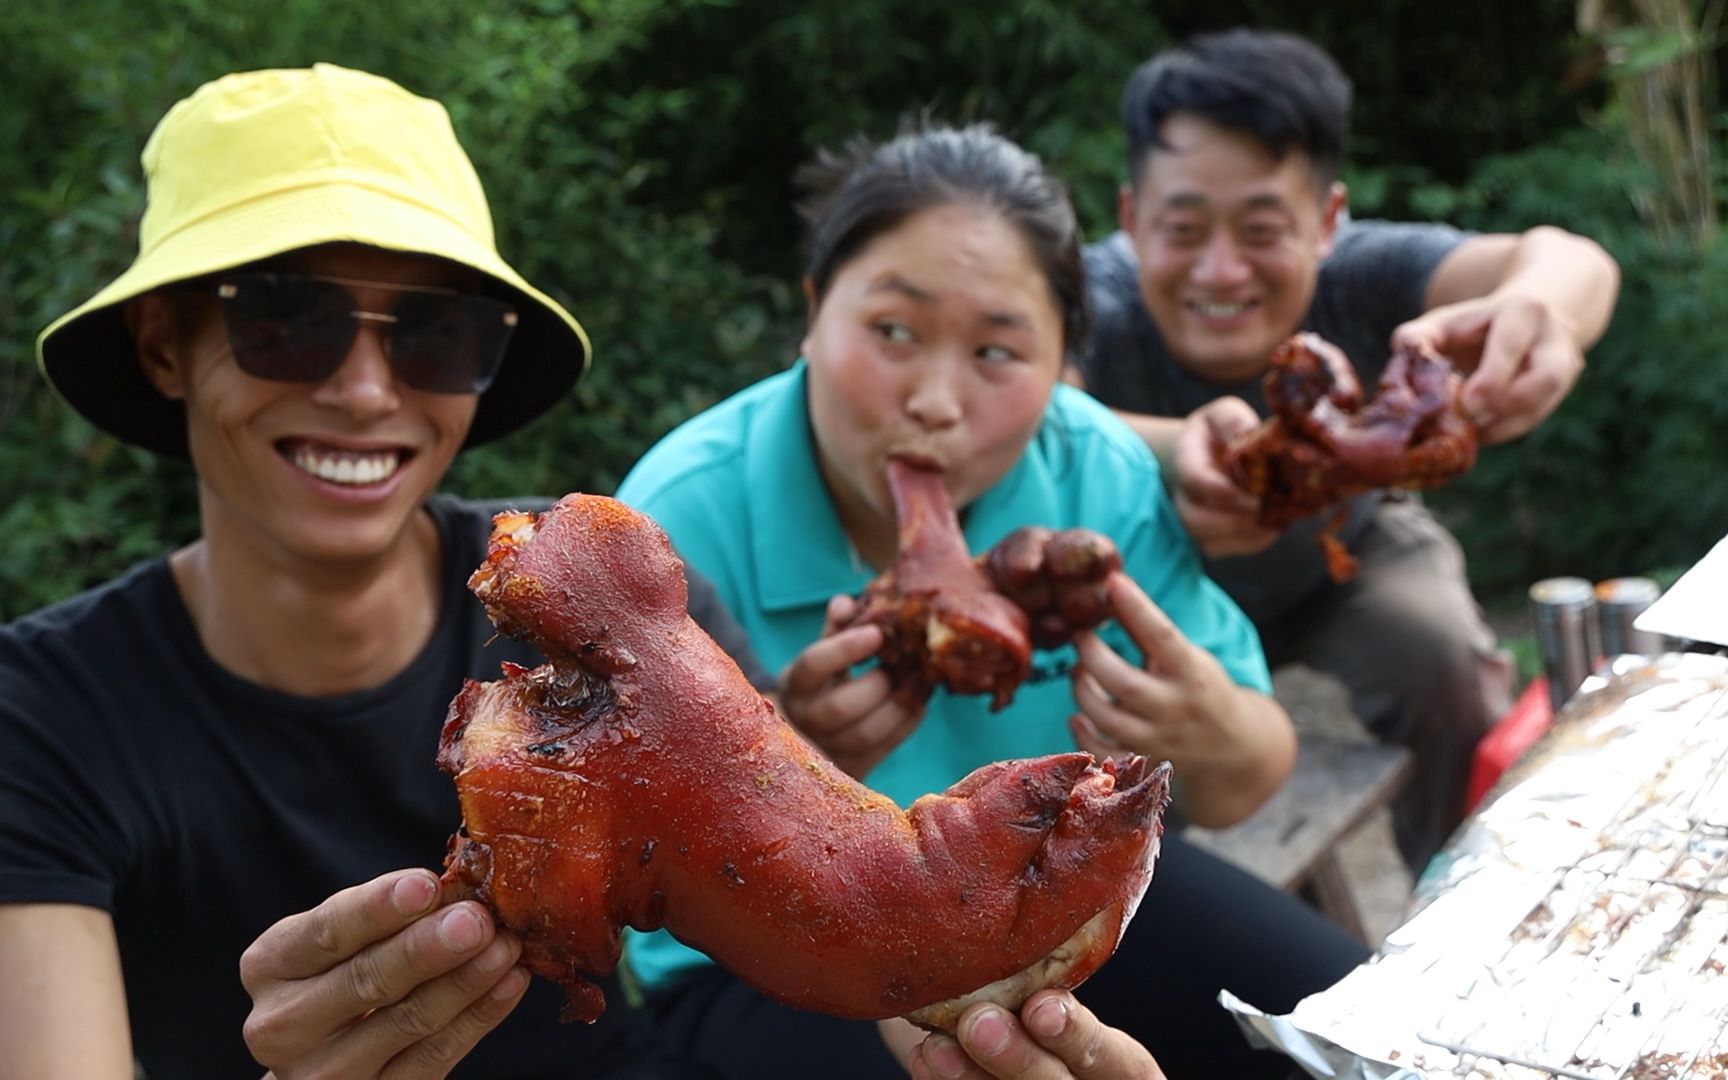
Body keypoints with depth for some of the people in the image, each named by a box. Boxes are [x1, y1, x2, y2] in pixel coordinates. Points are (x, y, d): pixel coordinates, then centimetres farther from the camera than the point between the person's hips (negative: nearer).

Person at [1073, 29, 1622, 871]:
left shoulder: (1356, 278, -32)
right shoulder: (1095, 305, -34)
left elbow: (1568, 261, -49)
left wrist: (1540, 302, -75)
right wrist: (1166, 452, -78)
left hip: (1345, 554, 1)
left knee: (1450, 671, -24)